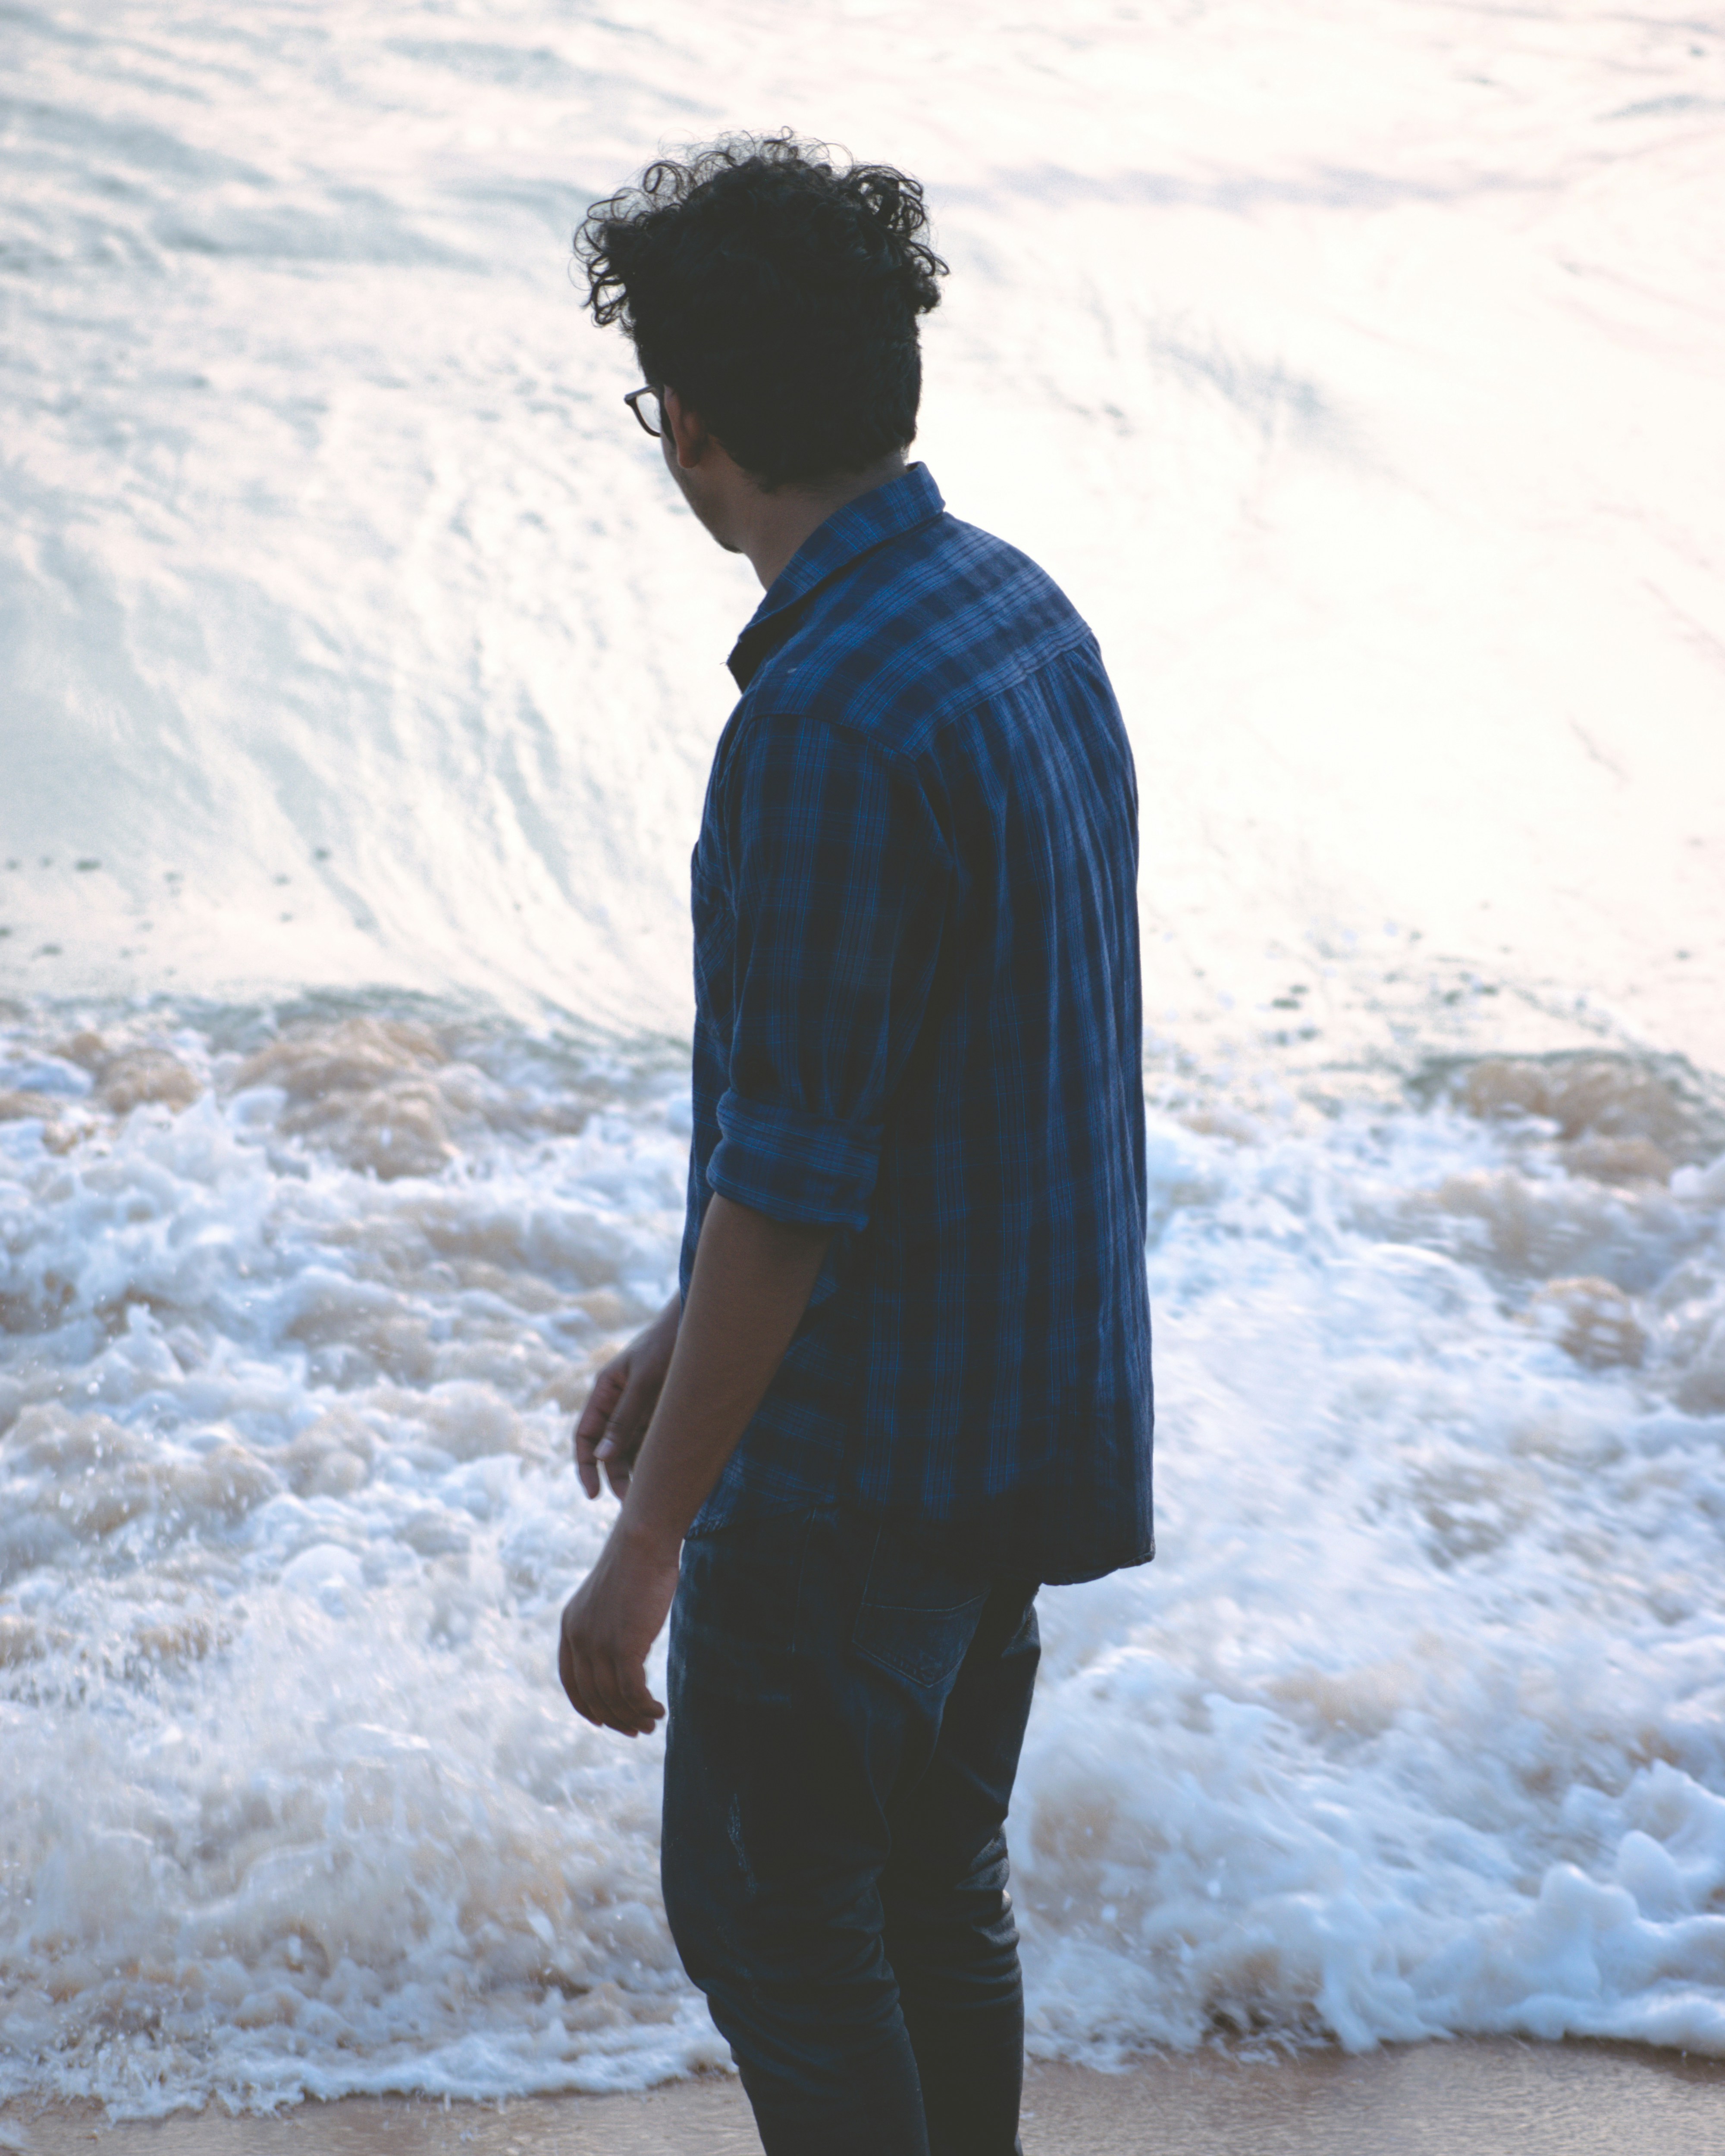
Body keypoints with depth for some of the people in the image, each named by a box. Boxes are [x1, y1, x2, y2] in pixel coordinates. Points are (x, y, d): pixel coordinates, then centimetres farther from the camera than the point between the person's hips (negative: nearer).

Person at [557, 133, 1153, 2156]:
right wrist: (685, 1327, 19)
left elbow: (789, 1187, -25)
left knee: (766, 1912, 9)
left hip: (861, 1458, -9)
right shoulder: (1021, 615, 3)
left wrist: (650, 1538, -15)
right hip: (1031, 1410, 9)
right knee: (936, 1892, 21)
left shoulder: (825, 732, -27)